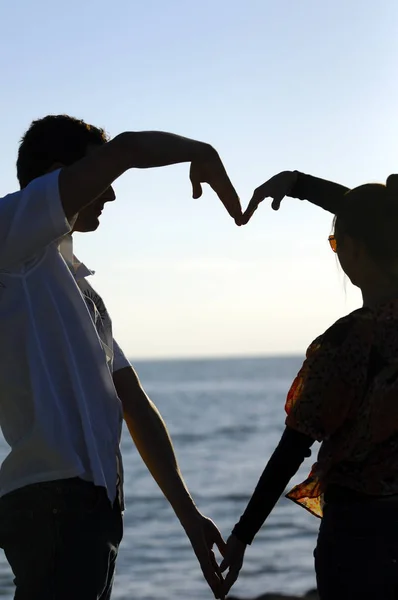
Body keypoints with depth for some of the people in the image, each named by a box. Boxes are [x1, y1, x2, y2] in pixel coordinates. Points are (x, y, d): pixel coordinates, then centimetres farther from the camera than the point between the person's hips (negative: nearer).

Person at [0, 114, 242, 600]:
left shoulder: (80, 286, 24)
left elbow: (135, 408, 23)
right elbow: (124, 150, -13)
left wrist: (187, 513, 20)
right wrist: (202, 154, 7)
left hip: (92, 504, 9)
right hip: (52, 502, -9)